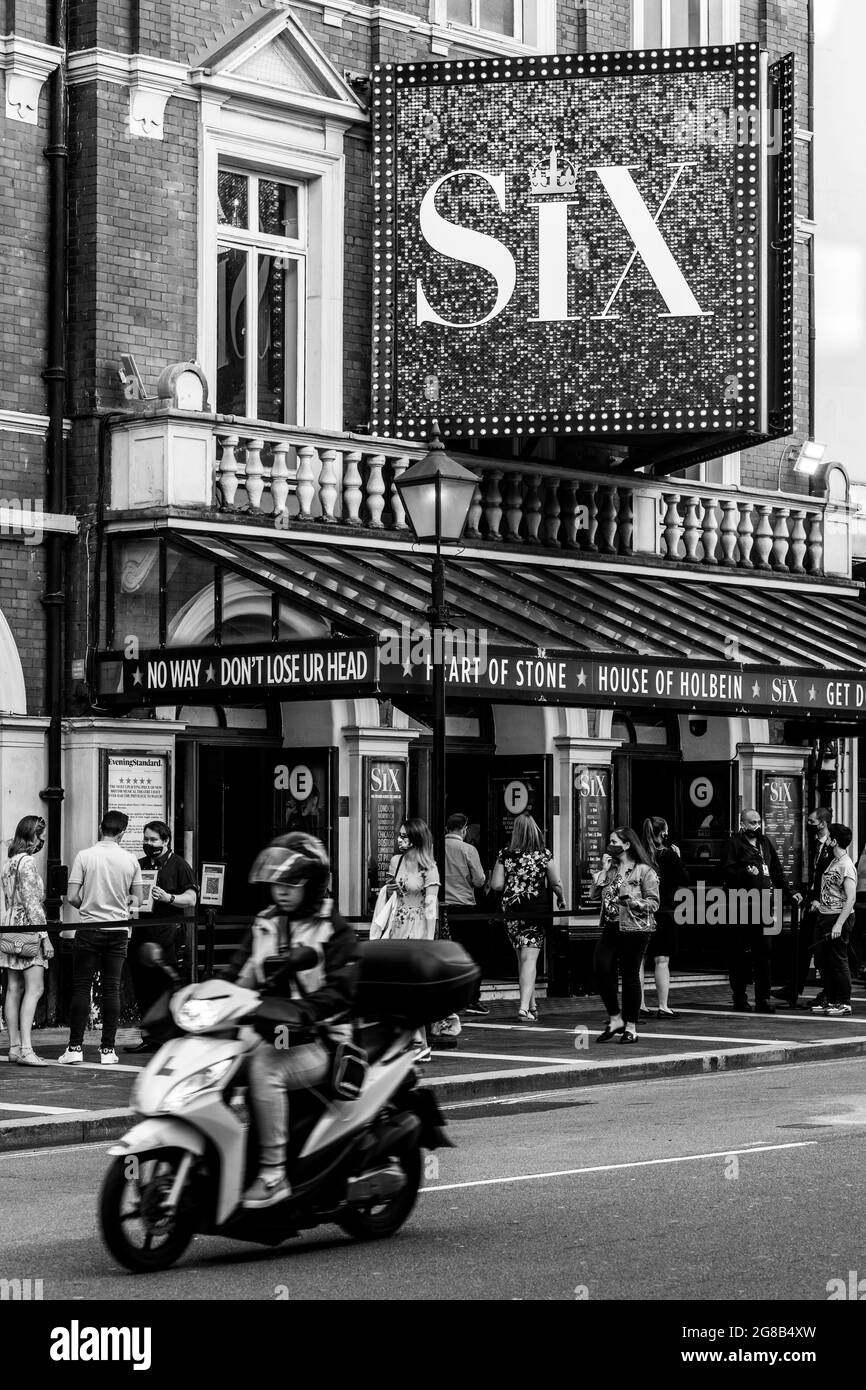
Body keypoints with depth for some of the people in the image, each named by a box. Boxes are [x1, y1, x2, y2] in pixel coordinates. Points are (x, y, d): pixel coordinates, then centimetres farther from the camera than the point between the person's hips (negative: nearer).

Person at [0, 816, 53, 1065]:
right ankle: (25, 1048, -20)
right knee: (34, 989, -12)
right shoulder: (27, 862, -12)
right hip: (27, 929, -9)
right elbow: (32, 903, -17)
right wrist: (45, 937, -16)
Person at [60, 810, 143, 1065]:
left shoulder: (84, 856, -7)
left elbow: (72, 897, -9)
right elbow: (138, 899, 7)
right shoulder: (130, 860, 0)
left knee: (81, 987, 3)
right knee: (112, 989, 5)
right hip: (118, 929, 2)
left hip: (89, 928, -2)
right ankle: (108, 1049, 5)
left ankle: (75, 1047, 0)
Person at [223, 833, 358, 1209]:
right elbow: (239, 974, 15)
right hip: (266, 1035, 6)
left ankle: (274, 1174, -29)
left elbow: (341, 988, -14)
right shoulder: (264, 926, 18)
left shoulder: (334, 932, -1)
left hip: (316, 1043, -6)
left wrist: (305, 1011, -32)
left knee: (263, 1068, -33)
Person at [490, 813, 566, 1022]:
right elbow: (556, 883, 0)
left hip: (511, 910, 2)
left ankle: (531, 1004, 24)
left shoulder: (505, 855, -2)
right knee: (529, 958, -4)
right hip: (536, 909, -2)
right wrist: (561, 898, 20)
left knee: (522, 957, 16)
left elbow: (496, 885, -4)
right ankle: (524, 1006, -17)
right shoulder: (543, 854, -5)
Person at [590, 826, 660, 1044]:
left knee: (630, 975, -1)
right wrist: (604, 871, 0)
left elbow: (654, 903, -7)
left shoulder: (644, 871, -5)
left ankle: (631, 1027, 9)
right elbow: (594, 894, 7)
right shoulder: (610, 868, 14)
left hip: (634, 929, -6)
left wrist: (634, 902, -22)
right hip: (610, 928, 6)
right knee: (602, 970, -5)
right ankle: (615, 1020, 10)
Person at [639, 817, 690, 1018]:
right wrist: (678, 858, 9)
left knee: (638, 960, 9)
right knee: (662, 961, 0)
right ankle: (662, 1007, 1)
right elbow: (685, 880, -1)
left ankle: (638, 1004, 11)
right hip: (663, 912, -3)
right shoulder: (668, 855, -9)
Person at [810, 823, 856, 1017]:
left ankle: (844, 1003, 6)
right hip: (825, 916, 10)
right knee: (821, 959, 12)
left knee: (838, 960, -3)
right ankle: (830, 1000, 21)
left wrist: (839, 924, -25)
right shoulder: (834, 862, 12)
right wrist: (819, 902, 10)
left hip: (839, 918, -10)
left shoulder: (846, 866, -16)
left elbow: (850, 898, -21)